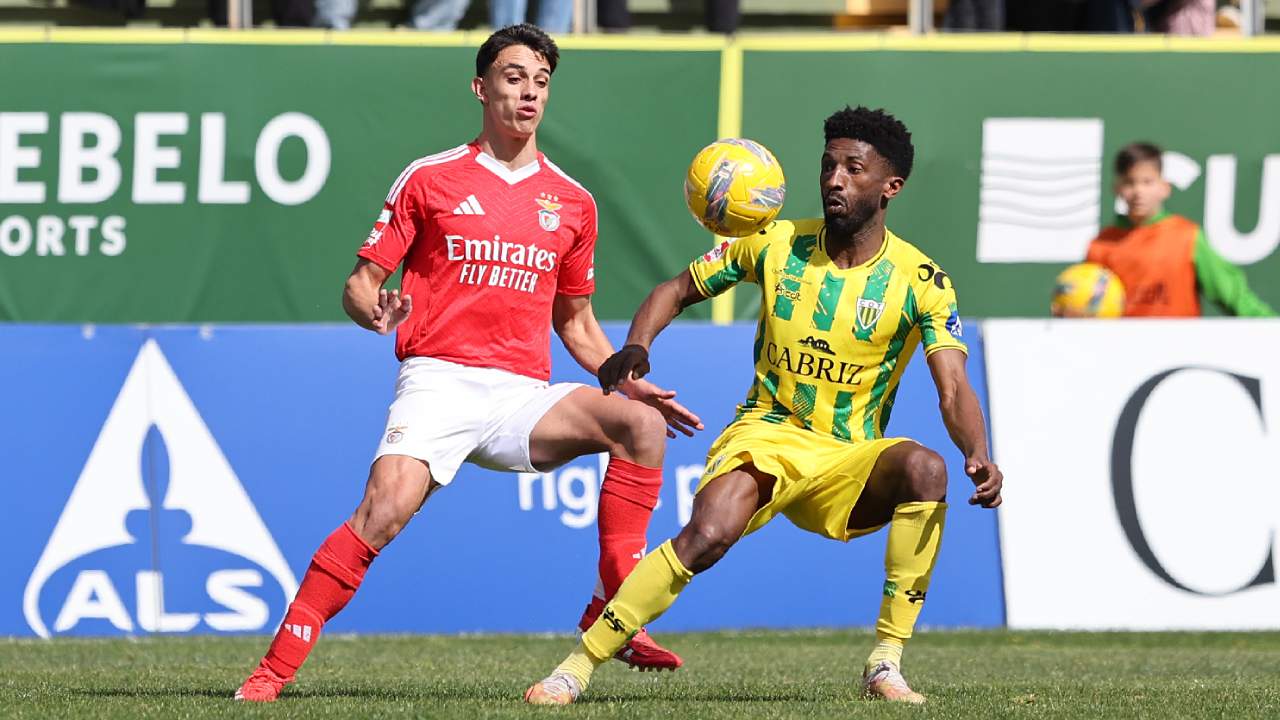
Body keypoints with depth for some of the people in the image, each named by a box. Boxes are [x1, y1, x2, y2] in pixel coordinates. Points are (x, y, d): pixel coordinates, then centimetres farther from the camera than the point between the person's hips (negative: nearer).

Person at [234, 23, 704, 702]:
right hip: (438, 381, -3)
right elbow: (360, 284, 7)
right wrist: (377, 310, -17)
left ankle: (614, 612, -14)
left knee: (641, 423, -21)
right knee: (385, 507, -27)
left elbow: (576, 322, 27)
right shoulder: (429, 179, 7)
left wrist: (635, 384, 12)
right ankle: (273, 669, -21)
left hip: (523, 394, 3)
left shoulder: (572, 203, 17)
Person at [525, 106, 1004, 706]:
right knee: (709, 533, -31)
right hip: (767, 434, 0)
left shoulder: (919, 280, -5)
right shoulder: (777, 243, 1)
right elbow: (678, 289, 13)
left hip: (850, 456, 0)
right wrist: (635, 349, -8)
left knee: (926, 470, -33)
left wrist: (979, 459, -35)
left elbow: (954, 390, -14)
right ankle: (577, 667, -21)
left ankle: (885, 663, -25)